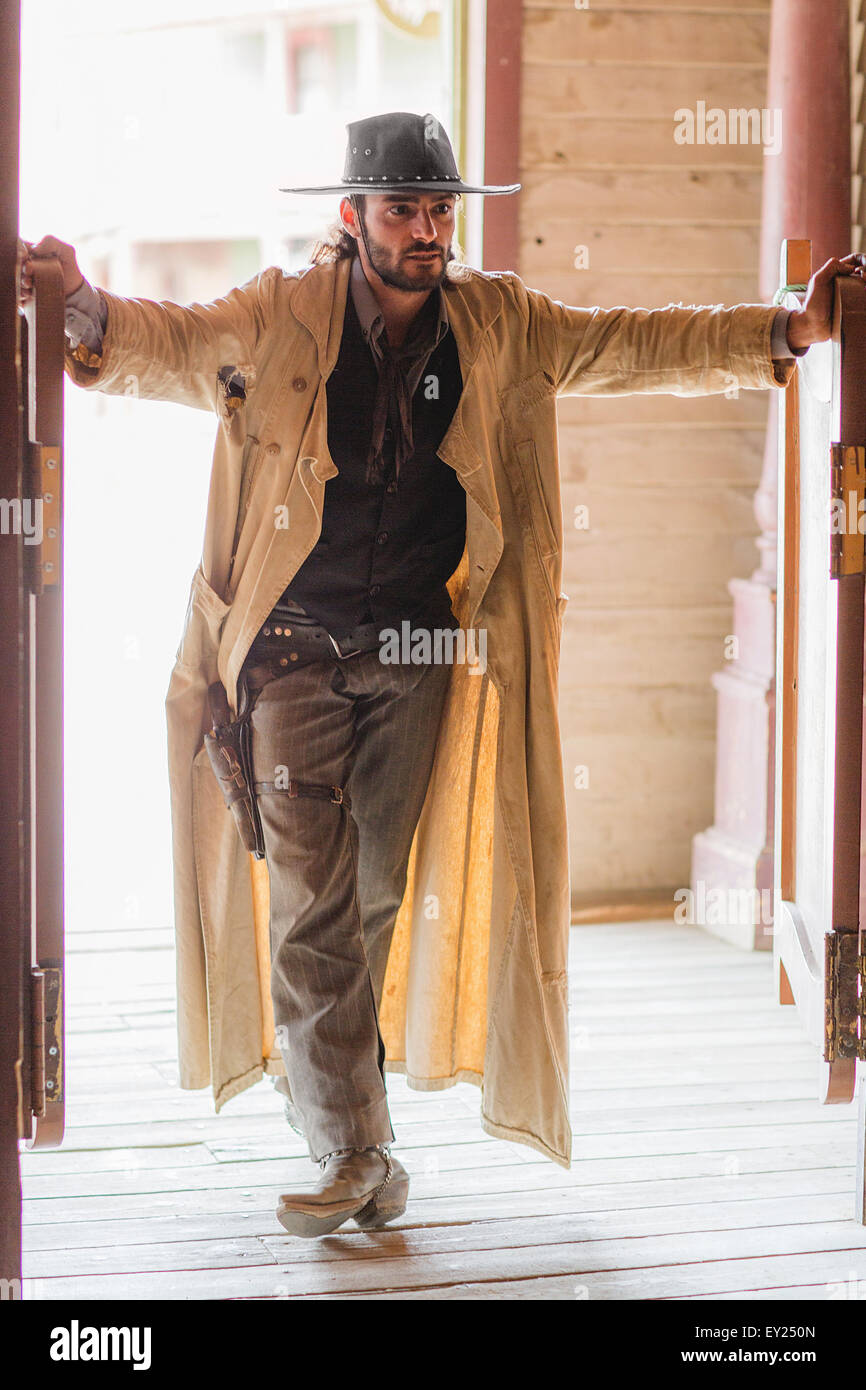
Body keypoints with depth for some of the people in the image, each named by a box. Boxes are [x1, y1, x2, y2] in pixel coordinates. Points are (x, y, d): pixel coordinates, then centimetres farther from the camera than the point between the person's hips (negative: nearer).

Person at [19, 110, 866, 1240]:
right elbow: (173, 343, -18)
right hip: (298, 650, -2)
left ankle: (323, 1081, 30)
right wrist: (87, 310, -41)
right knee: (313, 902, -8)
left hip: (417, 651, 3)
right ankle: (358, 1155, -3)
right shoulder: (280, 318, -5)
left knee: (374, 893, 10)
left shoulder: (499, 325, 2)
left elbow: (638, 345, -1)